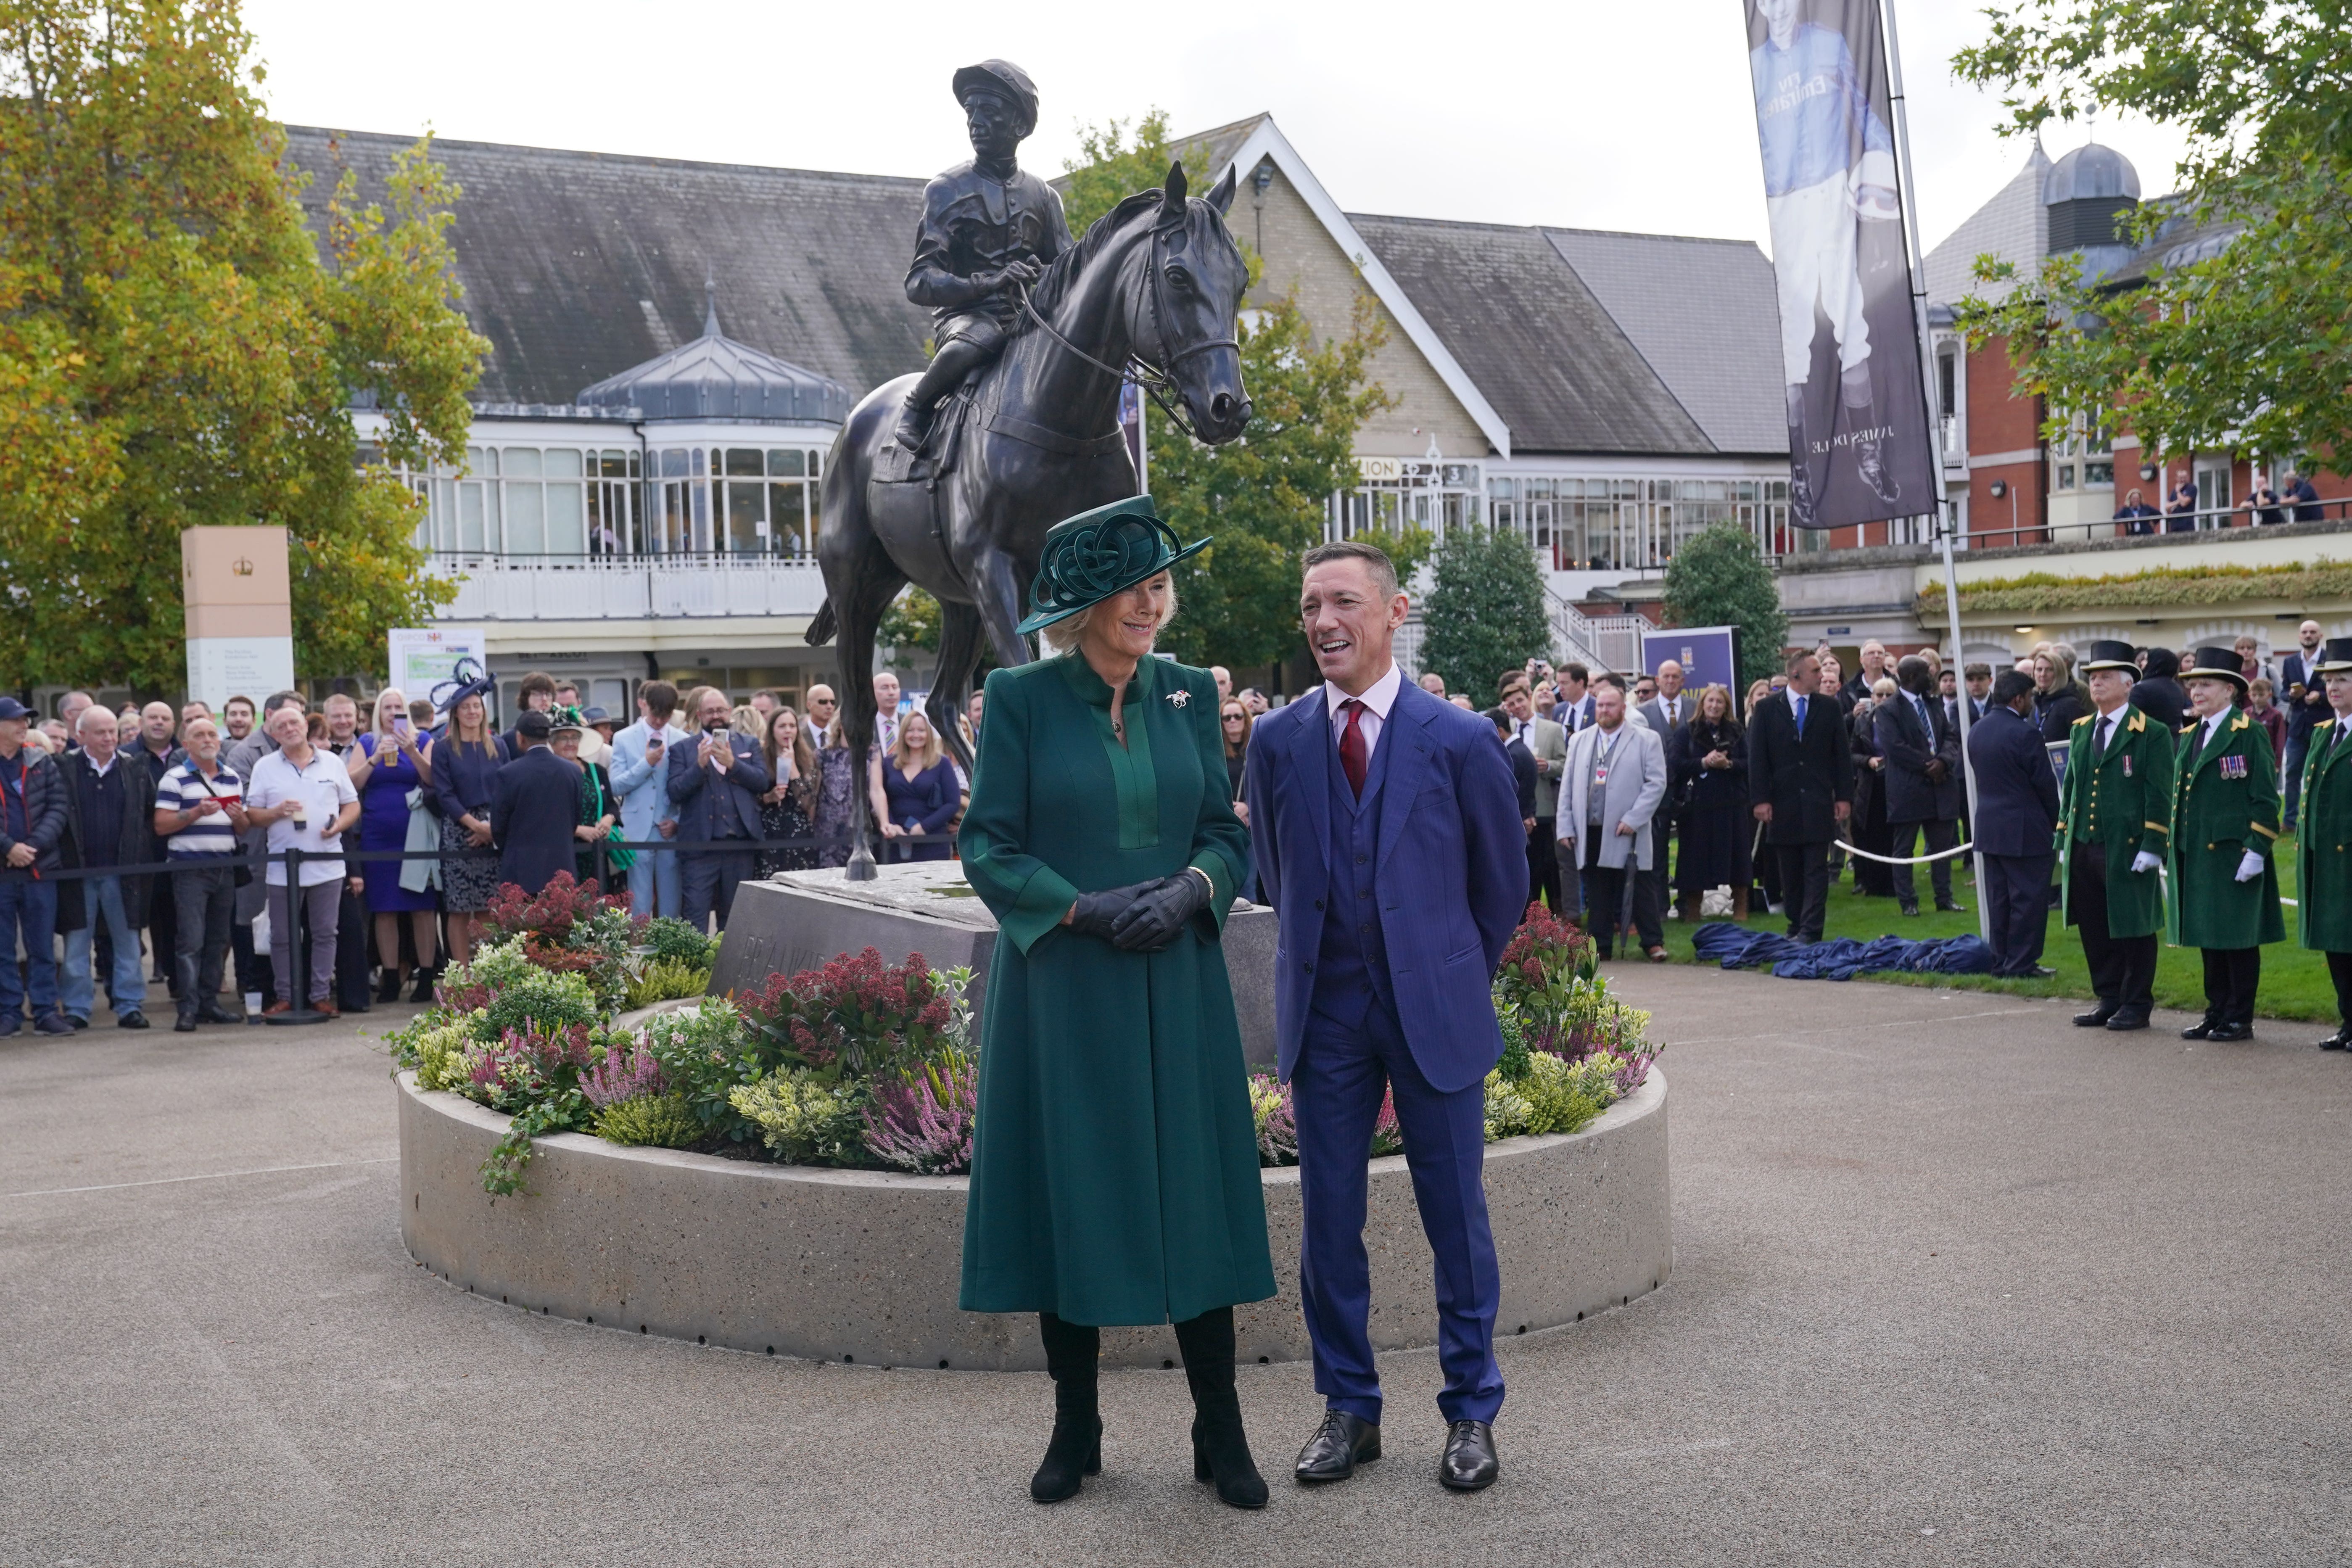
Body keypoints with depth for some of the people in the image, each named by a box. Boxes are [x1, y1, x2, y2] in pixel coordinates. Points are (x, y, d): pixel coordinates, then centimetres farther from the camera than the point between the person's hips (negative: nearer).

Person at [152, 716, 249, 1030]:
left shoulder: (233, 779, 16)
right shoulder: (175, 779, -1)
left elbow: (243, 829, 20)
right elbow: (161, 826, -7)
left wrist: (239, 818, -3)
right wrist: (197, 812, -18)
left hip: (225, 868, 5)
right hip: (189, 868, -5)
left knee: (218, 941, 8)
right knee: (191, 941, -9)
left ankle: (210, 1003, 15)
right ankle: (188, 1009, -8)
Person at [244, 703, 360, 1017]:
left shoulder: (332, 762, 8)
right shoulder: (265, 767, 6)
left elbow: (353, 805, 11)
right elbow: (252, 815, 5)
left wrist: (339, 825, -8)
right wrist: (277, 813, -14)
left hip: (327, 864, 1)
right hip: (283, 866, 0)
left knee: (325, 933, 3)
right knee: (283, 936, 3)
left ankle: (322, 995, 11)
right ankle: (286, 996, 13)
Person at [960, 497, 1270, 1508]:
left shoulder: (1188, 695, 7)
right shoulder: (1021, 699, -4)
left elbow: (1226, 832, 10)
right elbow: (988, 850, -4)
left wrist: (1189, 889, -10)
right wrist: (1085, 909, -16)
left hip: (1177, 987, 3)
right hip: (1061, 989, -2)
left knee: (1194, 1194, 4)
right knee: (1068, 1197, 5)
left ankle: (1220, 1434, 15)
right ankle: (1075, 1432, 20)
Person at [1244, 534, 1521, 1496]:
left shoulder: (1460, 741, -5)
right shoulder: (1277, 741, 1)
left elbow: (1503, 884, 6)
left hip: (1435, 1010, -2)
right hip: (1325, 1013, 2)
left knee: (1457, 1219, 5)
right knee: (1329, 1220, 7)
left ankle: (1471, 1413, 19)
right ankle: (1348, 1409, 21)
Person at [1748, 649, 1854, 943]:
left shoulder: (1830, 707, 6)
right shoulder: (1767, 708, 2)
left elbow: (1842, 756, 7)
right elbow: (1757, 757, 0)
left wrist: (1844, 797, 0)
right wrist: (1760, 799, -7)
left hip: (1818, 802, 0)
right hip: (1782, 803, 0)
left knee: (1816, 869, -4)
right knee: (1790, 872, 7)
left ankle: (1810, 930, -6)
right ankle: (1796, 927, 18)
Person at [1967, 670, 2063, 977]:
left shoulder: (1976, 732, 6)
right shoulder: (2025, 733, -17)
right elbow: (2045, 783, -12)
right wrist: (2054, 821, 2)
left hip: (1989, 827, 7)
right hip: (2026, 830, -7)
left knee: (1998, 900, 12)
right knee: (2028, 899, 0)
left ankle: (2000, 961, 15)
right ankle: (2022, 964, 2)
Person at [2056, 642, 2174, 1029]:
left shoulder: (2151, 733, -4)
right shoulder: (2080, 731, 15)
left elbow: (2159, 795, -8)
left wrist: (2152, 847, -14)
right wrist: (2064, 841, 14)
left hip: (2128, 849, -6)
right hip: (2084, 848, 6)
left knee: (2132, 929, 2)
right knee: (2095, 931, 9)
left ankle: (2136, 1005, 12)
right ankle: (2109, 1001, 20)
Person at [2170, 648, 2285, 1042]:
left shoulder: (2249, 735, -7)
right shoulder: (2189, 736, 16)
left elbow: (2266, 799, -10)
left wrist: (2256, 851, -16)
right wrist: (2177, 849, 16)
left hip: (2235, 856, -7)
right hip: (2196, 857, 7)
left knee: (2238, 939, -1)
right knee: (2210, 939, 11)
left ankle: (2240, 1019, 6)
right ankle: (2216, 1013, 19)